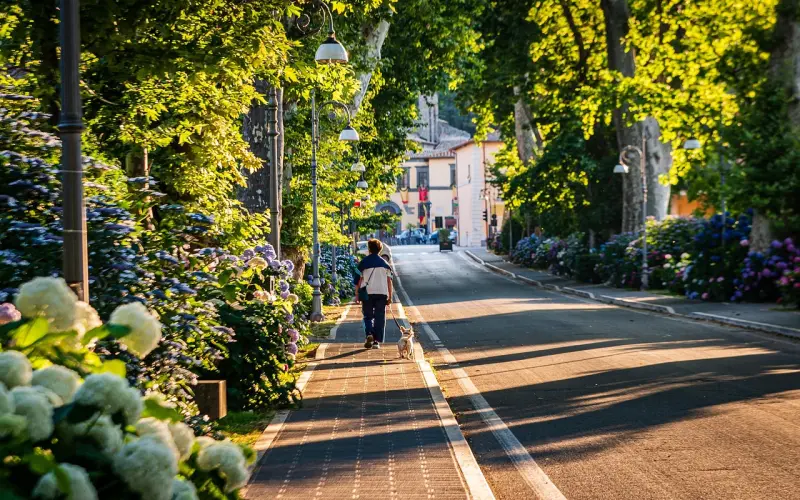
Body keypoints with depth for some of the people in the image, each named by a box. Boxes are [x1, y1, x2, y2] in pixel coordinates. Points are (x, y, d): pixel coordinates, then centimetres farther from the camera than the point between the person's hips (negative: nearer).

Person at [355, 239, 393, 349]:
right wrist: (390, 297, 8)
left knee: (368, 316, 11)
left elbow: (359, 280, -2)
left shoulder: (364, 262, 0)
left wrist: (357, 295, 4)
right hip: (382, 293, 1)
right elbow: (389, 281, 4)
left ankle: (369, 334, -14)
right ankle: (377, 341, 2)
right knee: (380, 317, 6)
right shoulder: (384, 263, 5)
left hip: (367, 293, -1)